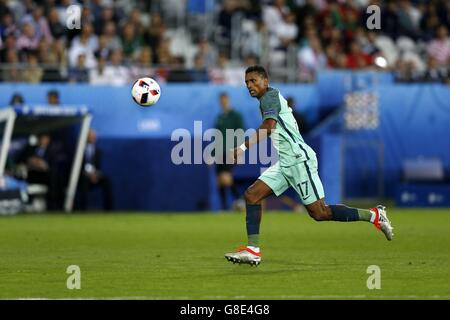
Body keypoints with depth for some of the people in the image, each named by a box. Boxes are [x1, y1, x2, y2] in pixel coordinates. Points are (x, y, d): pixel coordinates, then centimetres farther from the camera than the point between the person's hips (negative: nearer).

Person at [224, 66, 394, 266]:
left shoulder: (270, 96, -10)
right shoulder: (270, 98, 19)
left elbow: (269, 126, -28)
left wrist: (244, 147, -34)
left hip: (299, 159, -10)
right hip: (285, 163, 10)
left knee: (319, 213, -9)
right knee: (251, 195, -1)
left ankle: (374, 215, 1)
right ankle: (253, 250, -4)